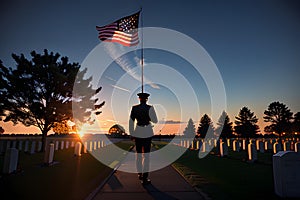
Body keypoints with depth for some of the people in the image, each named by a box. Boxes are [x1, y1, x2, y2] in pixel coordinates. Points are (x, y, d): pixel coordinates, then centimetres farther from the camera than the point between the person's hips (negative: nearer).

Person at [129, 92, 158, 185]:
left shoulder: (134, 108, -1)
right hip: (147, 133, -3)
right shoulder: (150, 108, -10)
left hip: (137, 132, 3)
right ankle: (144, 178, 4)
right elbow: (155, 121, -2)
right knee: (146, 155, 2)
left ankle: (140, 174, 31)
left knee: (138, 154, 17)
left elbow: (131, 122, 2)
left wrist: (132, 134, 10)